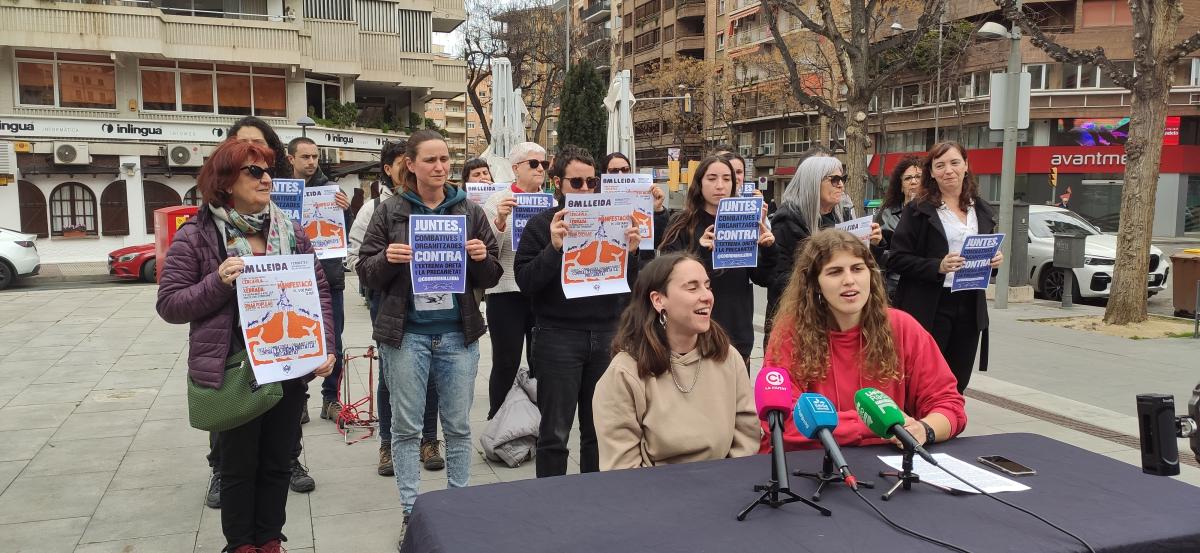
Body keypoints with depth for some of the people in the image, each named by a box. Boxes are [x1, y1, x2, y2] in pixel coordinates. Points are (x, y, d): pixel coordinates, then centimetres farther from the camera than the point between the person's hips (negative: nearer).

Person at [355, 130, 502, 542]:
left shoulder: (470, 211, 5)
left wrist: (482, 258, -13)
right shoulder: (390, 211, 1)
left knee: (458, 426, 9)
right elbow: (366, 273, 2)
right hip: (405, 334, -1)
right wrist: (387, 259, -18)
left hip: (459, 334, 2)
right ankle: (412, 511, 19)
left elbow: (490, 278, 8)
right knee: (406, 427, 6)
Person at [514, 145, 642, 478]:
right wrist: (554, 247, -22)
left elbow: (628, 285, 10)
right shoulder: (541, 225, 0)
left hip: (606, 334, 4)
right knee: (555, 434, 4)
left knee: (599, 429, 13)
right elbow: (525, 281, -9)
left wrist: (630, 252, -9)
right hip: (558, 336, -3)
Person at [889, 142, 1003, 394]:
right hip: (929, 309, -5)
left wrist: (994, 260, 1)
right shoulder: (917, 210, -4)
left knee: (957, 385, 12)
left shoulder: (982, 210, 13)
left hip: (970, 307, 5)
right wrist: (938, 266, -22)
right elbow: (897, 259, -9)